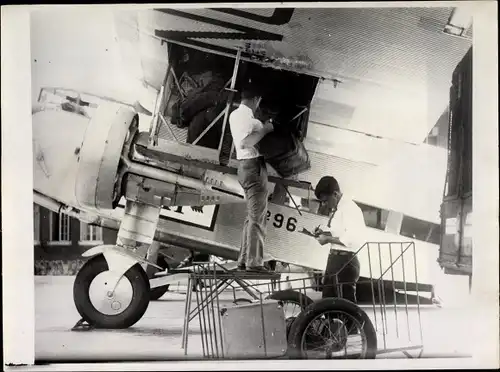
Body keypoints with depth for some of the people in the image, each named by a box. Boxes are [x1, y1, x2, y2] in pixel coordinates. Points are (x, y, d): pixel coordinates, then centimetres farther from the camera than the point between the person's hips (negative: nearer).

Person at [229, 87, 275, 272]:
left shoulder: (235, 114, 17)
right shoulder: (246, 116, -13)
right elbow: (244, 142, -26)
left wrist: (263, 127, 16)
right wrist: (264, 130, -18)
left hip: (245, 166, 10)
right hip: (253, 166, -10)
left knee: (252, 216, 14)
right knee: (257, 217, -9)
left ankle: (244, 260, 15)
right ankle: (254, 262, -9)